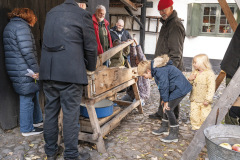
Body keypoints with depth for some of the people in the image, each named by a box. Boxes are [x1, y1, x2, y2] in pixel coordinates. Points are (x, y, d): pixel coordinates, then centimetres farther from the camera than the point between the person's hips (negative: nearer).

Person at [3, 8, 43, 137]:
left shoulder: (10, 26, 21)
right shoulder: (22, 27, -13)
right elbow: (27, 51, -22)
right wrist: (36, 69, -17)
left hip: (16, 69, 10)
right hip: (24, 71, -10)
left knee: (34, 95, 20)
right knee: (27, 99, -1)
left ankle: (37, 120, 33)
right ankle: (27, 129, 10)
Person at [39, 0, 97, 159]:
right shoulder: (83, 14, -2)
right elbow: (90, 47, -3)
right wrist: (91, 67, 14)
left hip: (48, 71, 6)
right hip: (71, 72, -6)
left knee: (51, 110, 14)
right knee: (71, 113, 2)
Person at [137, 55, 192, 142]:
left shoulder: (160, 70, -24)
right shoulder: (156, 68, 9)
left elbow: (164, 86, -21)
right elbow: (163, 86, 15)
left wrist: (166, 101, -12)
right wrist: (165, 99, 15)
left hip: (180, 89, -10)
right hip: (175, 88, 10)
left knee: (168, 109, -9)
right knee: (166, 107, 16)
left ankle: (174, 135, 1)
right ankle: (164, 128, 31)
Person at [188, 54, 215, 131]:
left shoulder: (209, 74, -12)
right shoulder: (194, 73, 9)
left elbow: (211, 88, -15)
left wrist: (208, 99, -20)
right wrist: (190, 80, -7)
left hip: (204, 101, -5)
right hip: (194, 100, 6)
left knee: (205, 116, 1)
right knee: (194, 115, 6)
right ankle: (195, 127, 20)